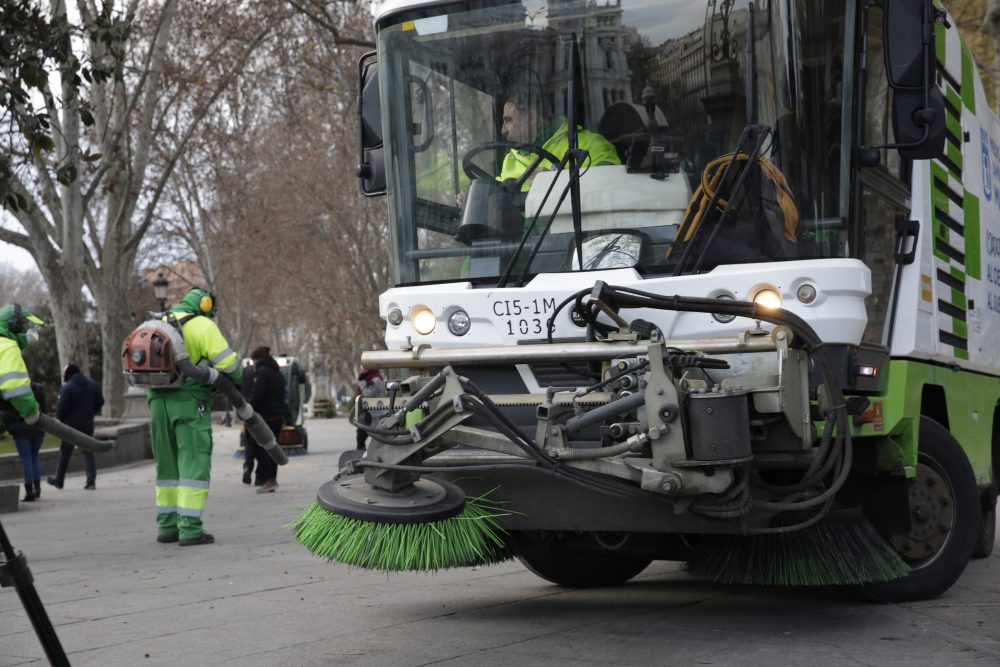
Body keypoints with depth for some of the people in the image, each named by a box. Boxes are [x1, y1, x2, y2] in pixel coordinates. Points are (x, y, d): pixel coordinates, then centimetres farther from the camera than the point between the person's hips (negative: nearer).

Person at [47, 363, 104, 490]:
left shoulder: (66, 388, -15)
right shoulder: (93, 385, 4)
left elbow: (61, 407, -17)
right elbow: (100, 402, 9)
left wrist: (59, 420, 1)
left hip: (71, 424, -4)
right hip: (87, 425, 4)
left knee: (65, 453, 9)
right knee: (88, 452, 6)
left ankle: (59, 480, 22)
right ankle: (91, 481, -4)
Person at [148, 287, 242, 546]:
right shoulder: (203, 326, -4)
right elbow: (227, 362, -10)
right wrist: (237, 381, 8)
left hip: (159, 400, 7)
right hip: (190, 402, -7)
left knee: (167, 465, 14)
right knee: (194, 464, -5)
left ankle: (167, 526, 15)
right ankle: (190, 528, -11)